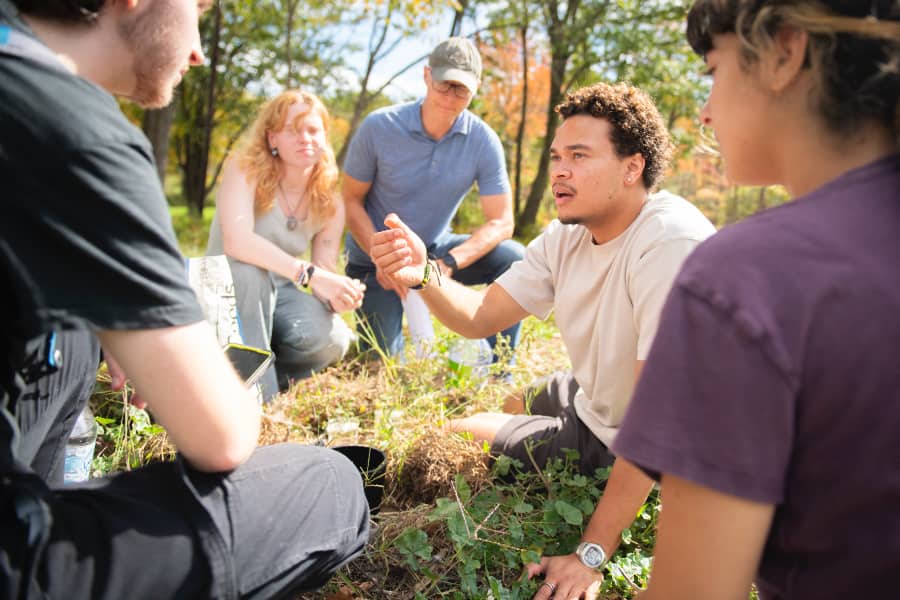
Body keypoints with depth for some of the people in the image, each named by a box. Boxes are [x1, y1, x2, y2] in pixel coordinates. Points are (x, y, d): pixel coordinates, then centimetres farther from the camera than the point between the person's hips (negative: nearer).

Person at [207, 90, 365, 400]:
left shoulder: (330, 205, -2)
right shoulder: (244, 171, -16)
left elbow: (325, 273, -3)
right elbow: (236, 241, -34)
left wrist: (336, 296, -29)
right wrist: (308, 273, -42)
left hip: (278, 294, 3)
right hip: (228, 289, -3)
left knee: (332, 339, -28)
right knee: (249, 271, -39)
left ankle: (263, 371, 4)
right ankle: (258, 393, -25)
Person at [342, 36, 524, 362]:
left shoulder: (483, 141, -15)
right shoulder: (379, 127, -17)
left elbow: (501, 222, -15)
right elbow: (352, 201, -10)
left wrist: (449, 262, -31)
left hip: (435, 249, 2)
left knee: (514, 258, -22)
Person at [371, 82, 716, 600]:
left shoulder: (672, 244, -33)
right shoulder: (567, 236, -6)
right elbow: (481, 316, -5)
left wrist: (592, 554, -32)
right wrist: (423, 275, -28)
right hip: (589, 402, 8)